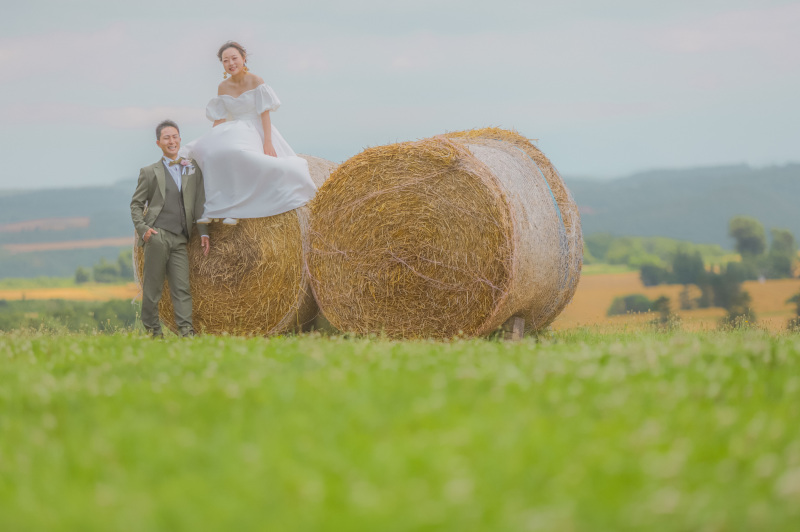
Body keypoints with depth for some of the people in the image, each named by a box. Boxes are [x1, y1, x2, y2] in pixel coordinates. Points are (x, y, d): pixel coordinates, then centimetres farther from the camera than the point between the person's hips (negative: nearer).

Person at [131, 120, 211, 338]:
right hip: (157, 235, -2)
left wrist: (203, 232, 8)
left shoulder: (193, 169, 16)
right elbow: (136, 204, 9)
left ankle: (186, 331, -12)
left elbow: (199, 204, 16)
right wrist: (142, 228, -7)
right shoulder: (149, 172, 9)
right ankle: (153, 330, 2)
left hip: (180, 239, 2)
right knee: (153, 286, -4)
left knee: (182, 286, -6)